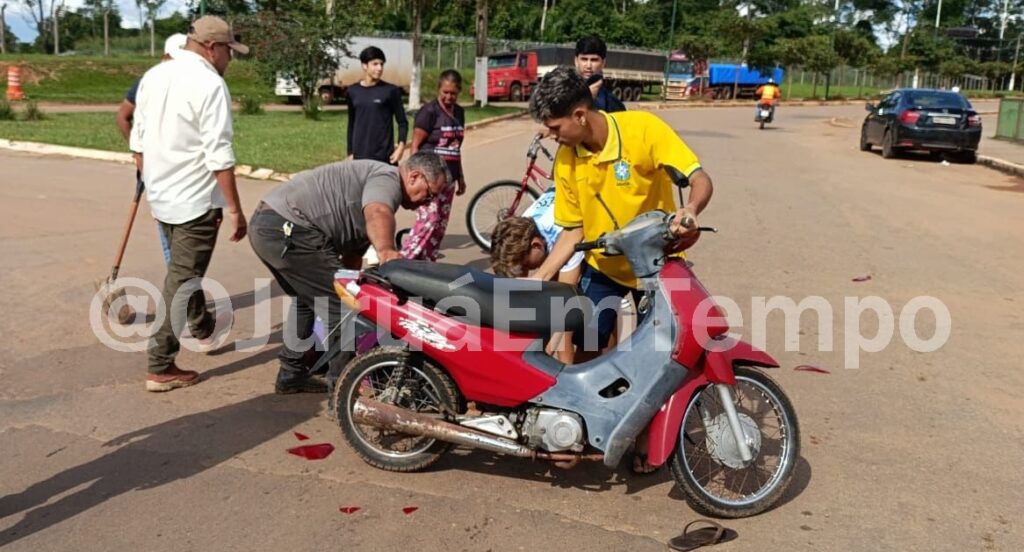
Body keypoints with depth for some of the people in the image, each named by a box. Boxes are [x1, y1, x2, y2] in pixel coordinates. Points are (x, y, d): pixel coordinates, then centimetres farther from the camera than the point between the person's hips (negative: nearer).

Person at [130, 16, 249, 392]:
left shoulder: (153, 76, 9)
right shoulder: (209, 83, -16)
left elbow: (138, 141, 14)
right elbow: (218, 155, -21)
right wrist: (234, 209, -17)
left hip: (161, 194, 8)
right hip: (195, 198, -8)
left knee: (184, 269, 25)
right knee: (181, 280, -1)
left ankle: (203, 329, 43)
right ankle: (160, 368, 6)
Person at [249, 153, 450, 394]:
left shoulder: (374, 177, 25)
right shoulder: (387, 179, -6)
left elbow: (352, 250, 28)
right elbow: (378, 214, -32)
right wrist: (387, 253, -48)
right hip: (289, 229, -11)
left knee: (306, 298, 28)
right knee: (341, 304, -6)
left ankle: (291, 374, 37)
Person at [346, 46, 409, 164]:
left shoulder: (391, 91, -2)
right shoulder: (352, 92, 7)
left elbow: (402, 122, 1)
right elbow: (351, 124, 14)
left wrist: (401, 146, -13)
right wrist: (350, 152, 12)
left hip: (384, 156, -3)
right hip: (360, 155, 3)